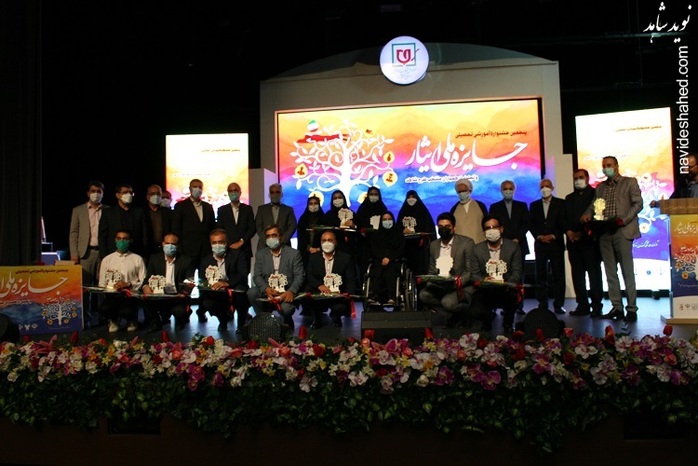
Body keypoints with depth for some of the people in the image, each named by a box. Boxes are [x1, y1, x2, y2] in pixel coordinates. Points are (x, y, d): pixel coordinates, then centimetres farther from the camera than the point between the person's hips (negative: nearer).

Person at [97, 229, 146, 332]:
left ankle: (132, 320, 10)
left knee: (127, 312, -32)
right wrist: (112, 287, -10)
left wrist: (128, 284, -14)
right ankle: (113, 320, 8)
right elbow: (102, 284, 10)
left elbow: (143, 282, 1)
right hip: (112, 294, 2)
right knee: (104, 309, -32)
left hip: (131, 295, -1)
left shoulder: (137, 259, 6)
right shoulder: (107, 260, 13)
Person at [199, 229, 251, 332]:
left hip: (237, 291, -2)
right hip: (216, 294, 2)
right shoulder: (206, 260, 10)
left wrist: (227, 283, -32)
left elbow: (243, 274, -15)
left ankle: (241, 323, -7)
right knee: (207, 303, -29)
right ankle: (224, 318, 9)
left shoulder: (237, 254, -2)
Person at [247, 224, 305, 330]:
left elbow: (299, 276, -6)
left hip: (286, 293, -2)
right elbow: (257, 276, -1)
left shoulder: (294, 253, 0)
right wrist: (266, 289, -23)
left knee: (286, 309, -32)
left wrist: (291, 291, -26)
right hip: (267, 291, 3)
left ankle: (287, 322, 8)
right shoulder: (260, 254, 7)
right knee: (251, 292, -27)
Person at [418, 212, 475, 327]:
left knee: (447, 302, -33)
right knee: (423, 294, -24)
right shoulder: (433, 245, 13)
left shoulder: (467, 243, -4)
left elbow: (471, 271, -7)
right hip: (439, 286, 5)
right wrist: (426, 280, -4)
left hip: (461, 287, -5)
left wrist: (459, 282, -25)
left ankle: (467, 311, 0)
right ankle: (454, 315, -8)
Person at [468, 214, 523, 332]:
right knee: (475, 313, -26)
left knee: (512, 295, -36)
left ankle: (508, 322, -1)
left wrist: (506, 284, -22)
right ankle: (488, 316, 16)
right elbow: (475, 274, 3)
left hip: (506, 289, 0)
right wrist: (483, 281, -20)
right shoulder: (477, 249, 5)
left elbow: (517, 272, -1)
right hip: (485, 291, 1)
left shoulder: (513, 247, 3)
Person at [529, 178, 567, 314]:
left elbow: (563, 223, 0)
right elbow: (531, 224, 9)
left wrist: (553, 236, -11)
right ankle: (542, 304, 5)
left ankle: (558, 304, 2)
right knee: (541, 275, 1)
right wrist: (539, 236, -7)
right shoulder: (534, 205, 14)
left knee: (558, 275, -2)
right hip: (540, 243, 2)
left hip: (556, 243, -2)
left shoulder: (560, 203, 7)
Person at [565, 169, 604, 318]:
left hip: (590, 240, -5)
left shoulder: (595, 194, 3)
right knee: (577, 274, 4)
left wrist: (583, 233, -12)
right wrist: (568, 232, -2)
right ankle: (582, 305, 9)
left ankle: (596, 306, -2)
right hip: (573, 241, 5)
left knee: (594, 272, -5)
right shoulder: (569, 198, 21)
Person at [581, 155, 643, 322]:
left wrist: (624, 219, -15)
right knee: (610, 272, 5)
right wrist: (587, 214, -7)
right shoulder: (600, 187, 19)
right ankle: (617, 307, 10)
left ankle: (631, 309, 0)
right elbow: (594, 205, 14)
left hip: (622, 231, -5)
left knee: (627, 271, -4)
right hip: (604, 233, 5)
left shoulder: (630, 182, 6)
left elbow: (638, 203, -2)